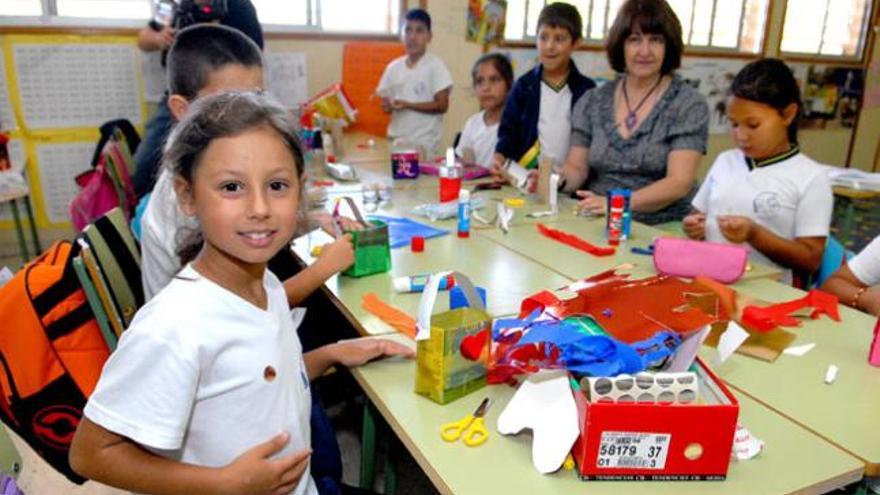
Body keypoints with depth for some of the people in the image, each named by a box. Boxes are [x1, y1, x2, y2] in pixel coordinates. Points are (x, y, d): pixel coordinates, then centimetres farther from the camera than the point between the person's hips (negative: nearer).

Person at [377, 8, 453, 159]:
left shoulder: (435, 66, -5)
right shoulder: (394, 66, 8)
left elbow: (442, 105, -9)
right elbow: (385, 99, 15)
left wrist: (408, 104, -15)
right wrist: (387, 105, -9)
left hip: (424, 143, -4)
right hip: (396, 139, 4)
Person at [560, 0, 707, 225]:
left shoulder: (689, 104, -4)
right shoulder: (592, 102, 6)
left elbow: (679, 183, -13)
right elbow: (576, 170, 6)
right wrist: (557, 178, -17)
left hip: (661, 230, -4)